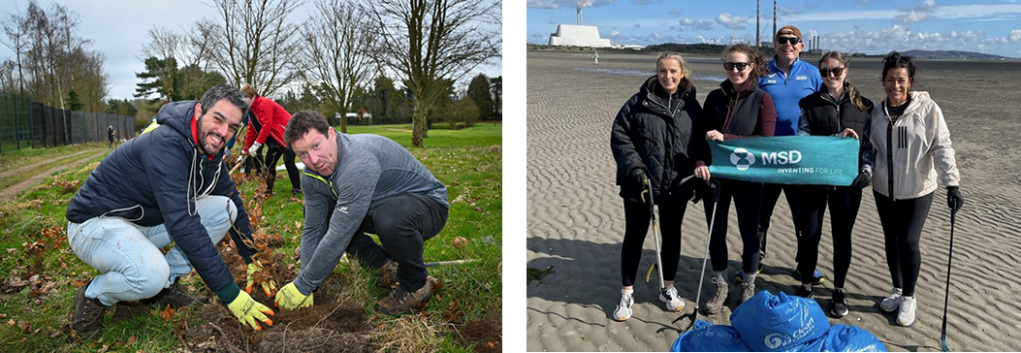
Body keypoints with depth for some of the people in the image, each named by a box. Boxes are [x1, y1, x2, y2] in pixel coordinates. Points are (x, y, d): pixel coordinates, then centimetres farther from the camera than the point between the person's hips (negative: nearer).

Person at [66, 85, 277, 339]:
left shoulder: (209, 151, -4)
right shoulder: (166, 146, -31)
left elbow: (234, 204, 9)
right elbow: (184, 226, -37)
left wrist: (254, 262, 5)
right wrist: (230, 294, -36)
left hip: (148, 221, 9)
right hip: (96, 223, -8)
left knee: (225, 209, -6)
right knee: (150, 274, -37)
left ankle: (166, 287, 3)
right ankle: (92, 297, -2)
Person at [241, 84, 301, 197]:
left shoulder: (264, 103, -18)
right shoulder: (252, 109, 12)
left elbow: (267, 125, -25)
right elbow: (251, 131, 17)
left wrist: (257, 144, -24)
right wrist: (246, 149, 17)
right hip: (276, 138, 10)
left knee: (288, 161, -16)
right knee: (269, 162, 8)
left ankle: (296, 190, -9)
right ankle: (268, 190, 16)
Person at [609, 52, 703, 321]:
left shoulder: (691, 106, 3)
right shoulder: (640, 102, -6)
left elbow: (699, 145, 9)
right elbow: (619, 134, -6)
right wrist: (632, 165, -17)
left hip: (676, 186, 3)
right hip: (640, 184, -2)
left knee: (672, 235, 14)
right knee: (634, 236, 6)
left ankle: (668, 288, 33)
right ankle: (627, 293, 20)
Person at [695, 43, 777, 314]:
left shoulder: (762, 99, -5)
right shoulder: (715, 97, 3)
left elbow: (767, 140, -15)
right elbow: (701, 134, 4)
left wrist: (725, 138, -22)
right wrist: (700, 161, -14)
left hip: (748, 177, -2)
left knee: (749, 232, 11)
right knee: (716, 232, 9)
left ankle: (749, 286, 30)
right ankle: (721, 286, 26)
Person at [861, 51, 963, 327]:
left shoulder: (927, 109, -12)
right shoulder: (877, 113, 1)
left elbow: (942, 148, -14)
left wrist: (952, 184, -22)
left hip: (917, 190, -4)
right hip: (884, 190, 4)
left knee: (909, 241, -6)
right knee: (891, 240, 14)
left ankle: (908, 298, 14)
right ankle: (897, 289, 34)